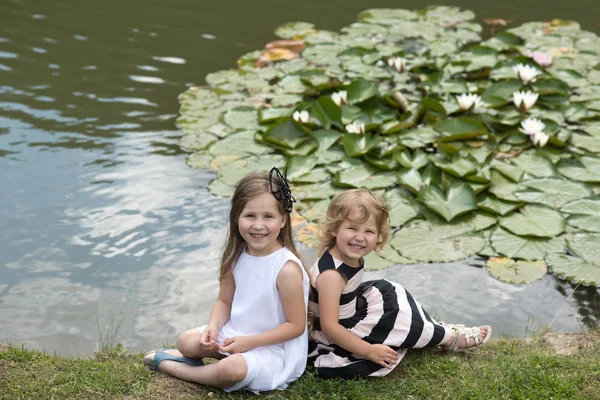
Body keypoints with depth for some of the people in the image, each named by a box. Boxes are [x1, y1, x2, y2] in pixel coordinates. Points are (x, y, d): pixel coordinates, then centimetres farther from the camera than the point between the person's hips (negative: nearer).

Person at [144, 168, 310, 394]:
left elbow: (295, 326, -20)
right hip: (235, 333, 6)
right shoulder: (238, 256, -5)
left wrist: (249, 342, -23)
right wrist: (213, 327, -15)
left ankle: (173, 367, -7)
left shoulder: (287, 269, -25)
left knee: (232, 369, -31)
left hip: (274, 348, -6)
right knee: (186, 341, -9)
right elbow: (224, 301, 6)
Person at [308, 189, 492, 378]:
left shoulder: (352, 258, -5)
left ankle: (435, 328, 20)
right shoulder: (331, 275, -33)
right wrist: (369, 351, -25)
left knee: (386, 292, 11)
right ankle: (448, 337, 14)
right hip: (335, 342, -9)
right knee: (395, 313, -7)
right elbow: (329, 326, -31)